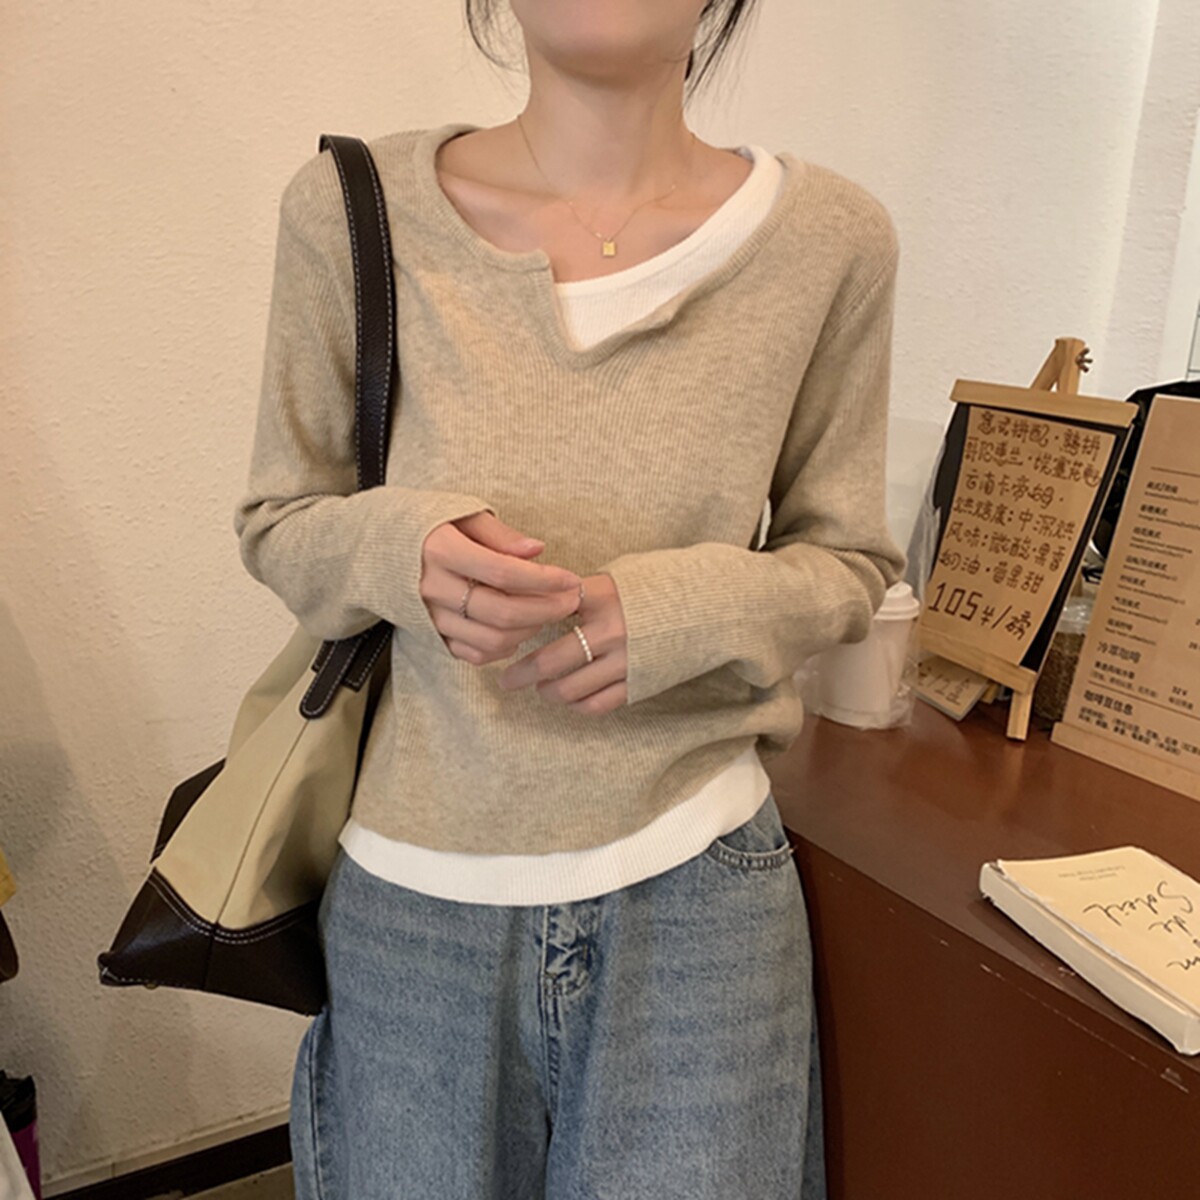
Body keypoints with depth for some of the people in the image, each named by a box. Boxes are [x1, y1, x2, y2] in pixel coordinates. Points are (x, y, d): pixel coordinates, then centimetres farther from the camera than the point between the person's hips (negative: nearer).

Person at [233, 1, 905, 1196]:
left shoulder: (828, 239, -6)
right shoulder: (350, 211, -6)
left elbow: (847, 560, 3)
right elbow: (277, 522, 3)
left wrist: (693, 607, -18)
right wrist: (399, 548, -20)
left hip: (697, 893, 0)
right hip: (415, 893, 1)